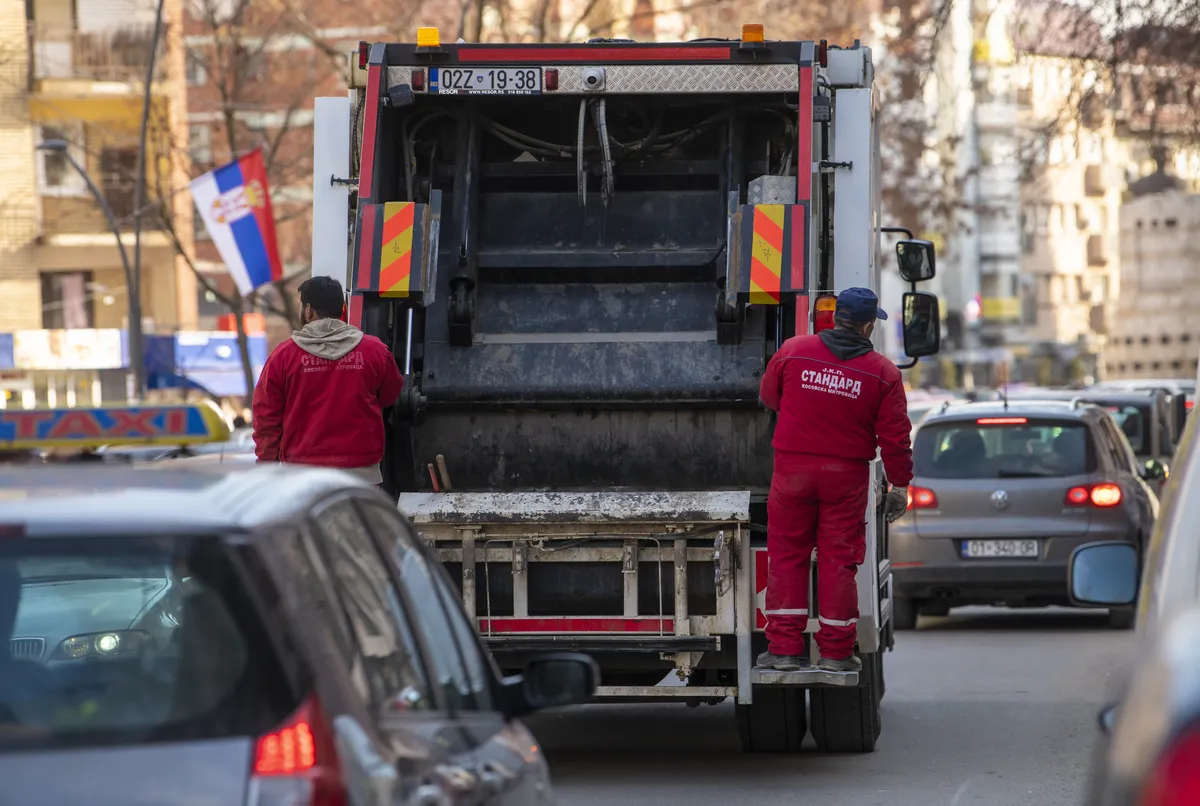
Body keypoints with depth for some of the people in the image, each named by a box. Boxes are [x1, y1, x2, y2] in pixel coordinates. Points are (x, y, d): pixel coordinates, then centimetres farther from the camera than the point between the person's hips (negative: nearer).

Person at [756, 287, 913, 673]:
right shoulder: (883, 372, -6)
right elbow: (895, 435, -4)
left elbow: (768, 395, 12)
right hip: (847, 476, 0)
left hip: (793, 468, 0)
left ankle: (784, 646, 6)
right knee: (838, 560, 7)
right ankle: (836, 650, 10)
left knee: (787, 556, 8)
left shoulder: (793, 351, -4)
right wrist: (900, 485, 6)